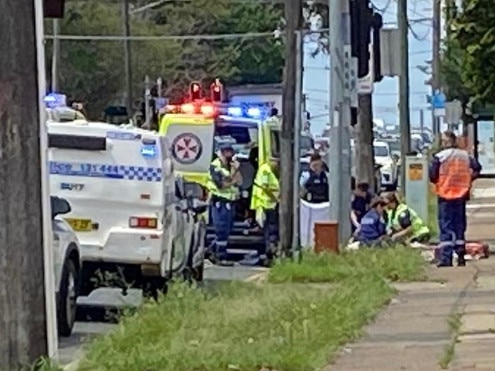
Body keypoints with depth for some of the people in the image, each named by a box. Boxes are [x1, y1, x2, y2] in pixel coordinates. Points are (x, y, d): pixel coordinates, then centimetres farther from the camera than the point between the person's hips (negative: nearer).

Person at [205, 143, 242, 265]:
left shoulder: (232, 166, 15)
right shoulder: (215, 166, -8)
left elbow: (239, 182, 5)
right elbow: (220, 184, -17)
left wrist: (236, 170, -8)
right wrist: (233, 181, -4)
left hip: (230, 203, 8)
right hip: (219, 202, -8)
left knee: (226, 231, 13)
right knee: (222, 231, -8)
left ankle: (214, 254, 24)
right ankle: (221, 258, -6)